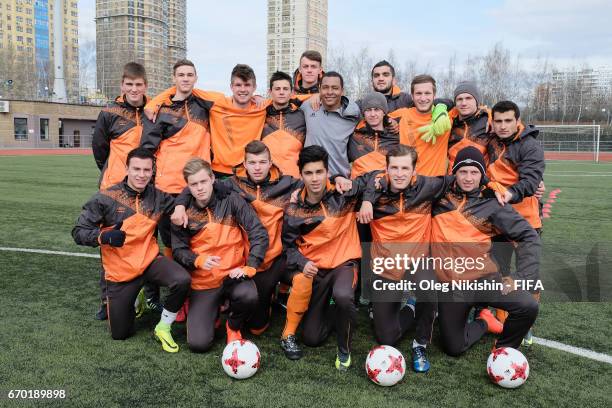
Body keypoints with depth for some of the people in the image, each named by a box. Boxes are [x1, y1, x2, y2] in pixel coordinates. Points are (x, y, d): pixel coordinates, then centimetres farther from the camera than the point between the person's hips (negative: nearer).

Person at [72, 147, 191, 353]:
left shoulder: (158, 197, -4)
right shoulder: (106, 198, -13)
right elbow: (79, 231, -10)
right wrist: (104, 236, -30)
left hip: (149, 260, 2)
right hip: (119, 271, -1)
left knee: (183, 280, -30)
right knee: (120, 334, 8)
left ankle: (163, 328, -3)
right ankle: (133, 300, 42)